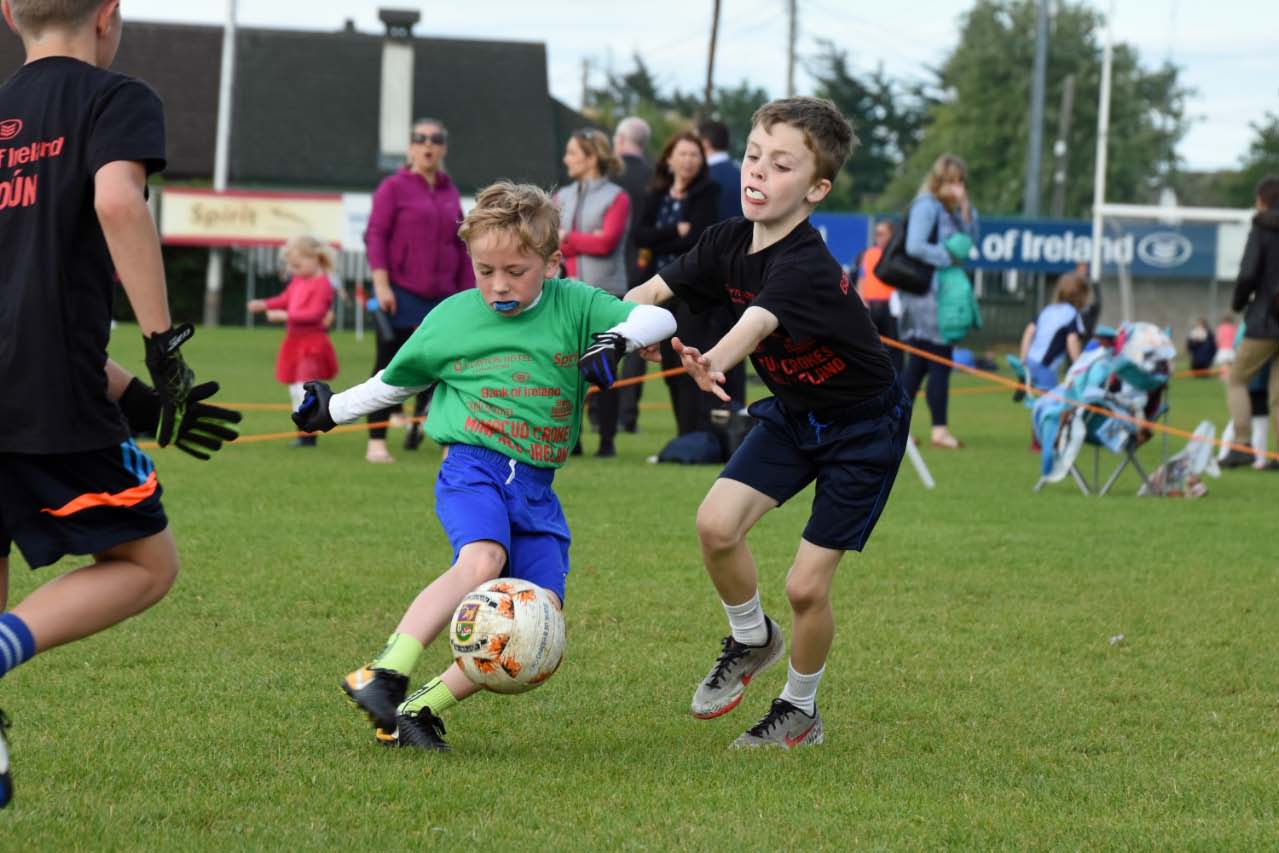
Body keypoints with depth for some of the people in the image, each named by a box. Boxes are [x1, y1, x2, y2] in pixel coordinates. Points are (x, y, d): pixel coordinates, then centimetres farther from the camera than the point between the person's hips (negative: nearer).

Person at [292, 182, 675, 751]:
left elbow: (658, 318, -2)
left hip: (536, 487, 2)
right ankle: (385, 676, -38)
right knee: (482, 561, -33)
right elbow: (395, 380, 23)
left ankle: (423, 708, -2)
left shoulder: (573, 306, 3)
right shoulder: (450, 319, 6)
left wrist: (617, 339, -21)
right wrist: (336, 409, 26)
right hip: (471, 468, -2)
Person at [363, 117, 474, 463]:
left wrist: (467, 292, 14)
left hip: (442, 298, 4)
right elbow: (375, 236, -6)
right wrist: (381, 283, -15)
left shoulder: (449, 192, 14)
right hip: (401, 295, -4)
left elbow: (461, 246, 17)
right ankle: (377, 442, 5)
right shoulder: (394, 187, -1)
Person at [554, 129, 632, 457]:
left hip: (603, 292, -5)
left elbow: (607, 241, -13)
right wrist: (588, 242, -11)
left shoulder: (616, 198, -3)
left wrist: (568, 238, -3)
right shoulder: (563, 196, 13)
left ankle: (607, 440, 5)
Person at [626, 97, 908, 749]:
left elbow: (756, 321, -53)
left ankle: (800, 710, 19)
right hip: (791, 413, 6)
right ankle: (751, 639, 14)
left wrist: (715, 361, -72)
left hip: (863, 426, -6)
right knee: (716, 523, -14)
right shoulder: (730, 242, -11)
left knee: (806, 585, -7)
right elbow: (657, 290, -2)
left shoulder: (805, 266, -33)